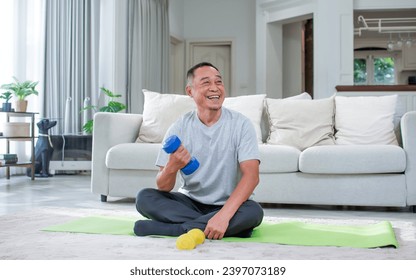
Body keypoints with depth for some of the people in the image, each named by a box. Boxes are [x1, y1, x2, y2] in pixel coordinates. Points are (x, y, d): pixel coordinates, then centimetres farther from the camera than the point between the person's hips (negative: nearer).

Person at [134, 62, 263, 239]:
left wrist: (224, 215, -35)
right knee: (144, 197, -21)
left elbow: (251, 175, -21)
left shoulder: (241, 124, -9)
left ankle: (173, 228, -26)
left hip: (228, 204, -2)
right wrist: (172, 167, -33)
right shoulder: (179, 128, -5)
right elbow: (163, 188, -8)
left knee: (254, 211, -32)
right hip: (189, 201, 2)